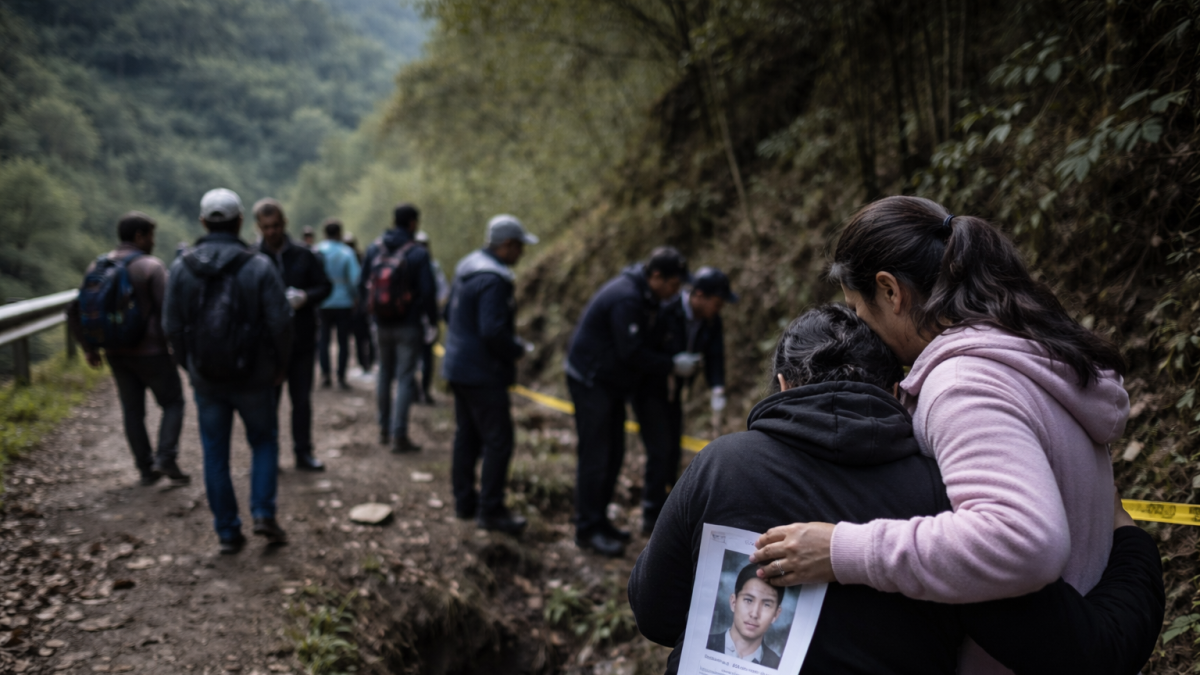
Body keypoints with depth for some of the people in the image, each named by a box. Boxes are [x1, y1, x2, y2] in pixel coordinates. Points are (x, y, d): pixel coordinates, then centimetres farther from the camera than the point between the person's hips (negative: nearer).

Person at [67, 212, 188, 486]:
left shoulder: (96, 267, 7)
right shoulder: (151, 267, -13)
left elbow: (75, 312, 8)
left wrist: (89, 347, 15)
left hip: (116, 353, 6)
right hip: (151, 351, -5)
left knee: (132, 410, 14)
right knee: (173, 403, 9)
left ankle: (146, 468, 18)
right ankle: (166, 458, -6)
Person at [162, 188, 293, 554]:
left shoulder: (182, 267, -1)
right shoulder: (259, 266, -10)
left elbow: (171, 325, 2)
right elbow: (280, 322, -11)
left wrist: (190, 365, 15)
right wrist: (280, 366, 3)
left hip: (206, 379, 2)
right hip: (252, 377, -2)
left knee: (215, 455, 11)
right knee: (264, 443, 17)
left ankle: (228, 532, 14)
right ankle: (263, 513, 4)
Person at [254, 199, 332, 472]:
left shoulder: (304, 255, 4)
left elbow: (325, 286, 5)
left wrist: (306, 297, -14)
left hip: (302, 340, 2)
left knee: (302, 400, 10)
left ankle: (304, 453, 20)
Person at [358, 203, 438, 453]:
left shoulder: (374, 249, 1)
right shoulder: (418, 254, -14)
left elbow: (362, 285, 6)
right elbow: (428, 292, -15)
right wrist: (432, 320, -2)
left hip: (382, 326, 5)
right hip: (409, 326, -5)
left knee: (384, 374, 19)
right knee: (404, 378, -1)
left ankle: (384, 429, 27)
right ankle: (399, 435, -1)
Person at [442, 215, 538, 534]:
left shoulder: (467, 268, 10)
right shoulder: (494, 279, -22)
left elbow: (448, 314, 19)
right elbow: (493, 331, -28)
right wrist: (517, 349, -11)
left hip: (459, 367, 10)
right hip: (483, 373, -10)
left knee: (466, 436, 18)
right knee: (498, 441, -2)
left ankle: (464, 501, 28)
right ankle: (491, 510, 3)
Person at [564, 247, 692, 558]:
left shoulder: (644, 295, 7)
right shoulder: (626, 299, -25)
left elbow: (638, 347, 16)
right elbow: (632, 353, -26)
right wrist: (673, 365, -17)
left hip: (610, 382, 10)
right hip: (590, 381, -10)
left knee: (613, 453, 14)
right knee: (594, 455, -5)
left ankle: (599, 518, 25)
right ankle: (587, 529, 4)